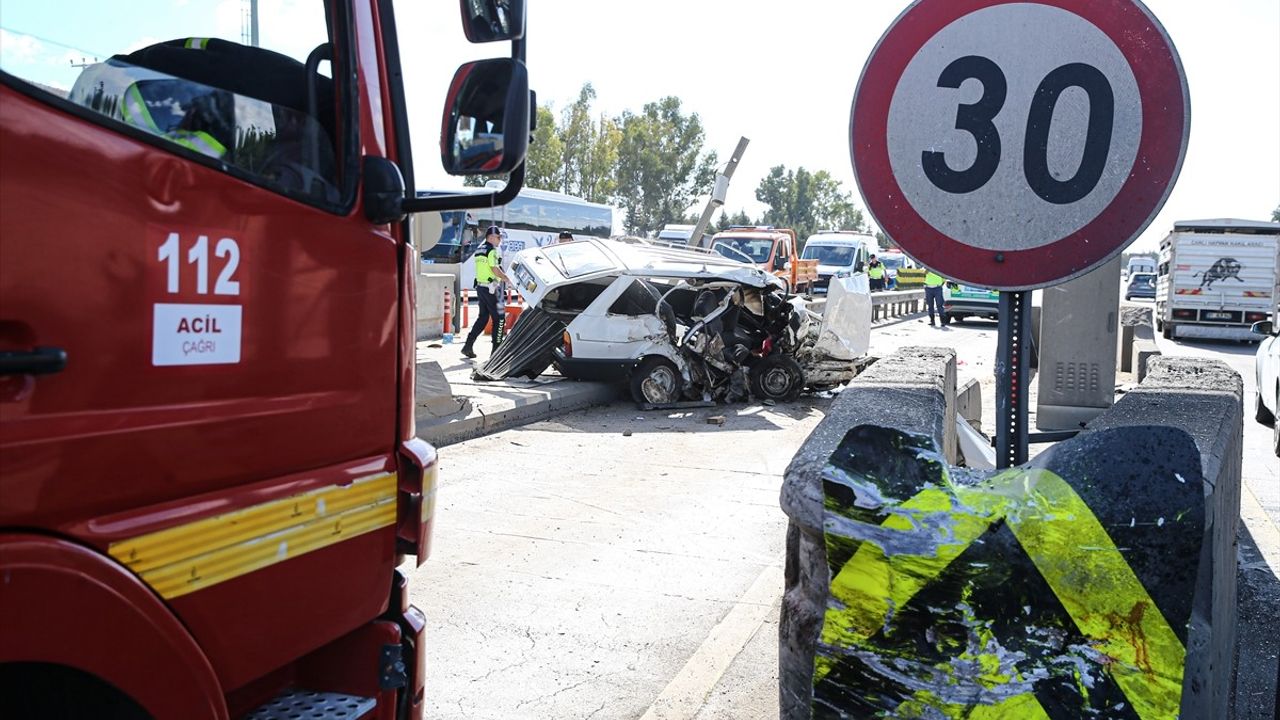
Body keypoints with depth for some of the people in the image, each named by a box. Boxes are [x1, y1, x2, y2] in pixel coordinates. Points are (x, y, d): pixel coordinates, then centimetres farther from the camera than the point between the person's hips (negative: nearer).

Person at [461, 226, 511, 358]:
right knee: (498, 318, 0)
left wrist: (501, 278, 16)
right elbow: (495, 270, -19)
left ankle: (468, 346, 9)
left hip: (480, 287, 9)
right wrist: (508, 279, -8)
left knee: (483, 317, 14)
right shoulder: (491, 251, -13)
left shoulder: (479, 251, 15)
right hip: (490, 288, -9)